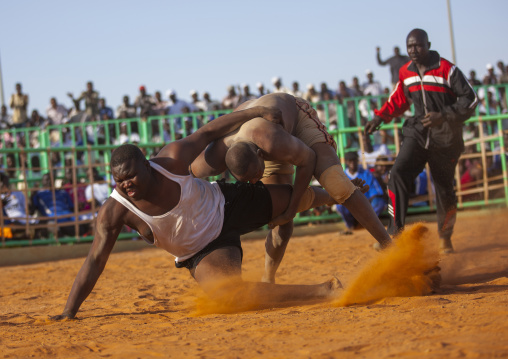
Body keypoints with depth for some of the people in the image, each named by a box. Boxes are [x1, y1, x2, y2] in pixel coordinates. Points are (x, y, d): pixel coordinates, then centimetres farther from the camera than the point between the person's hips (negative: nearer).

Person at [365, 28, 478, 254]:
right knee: (398, 174, -20)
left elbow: (470, 98, -12)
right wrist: (380, 117, 6)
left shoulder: (446, 69, -11)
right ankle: (394, 233, -20)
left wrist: (444, 116, -24)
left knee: (444, 189, 5)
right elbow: (398, 100, 21)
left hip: (445, 138, -3)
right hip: (418, 133, 3)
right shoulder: (405, 72, 5)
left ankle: (445, 238, 29)